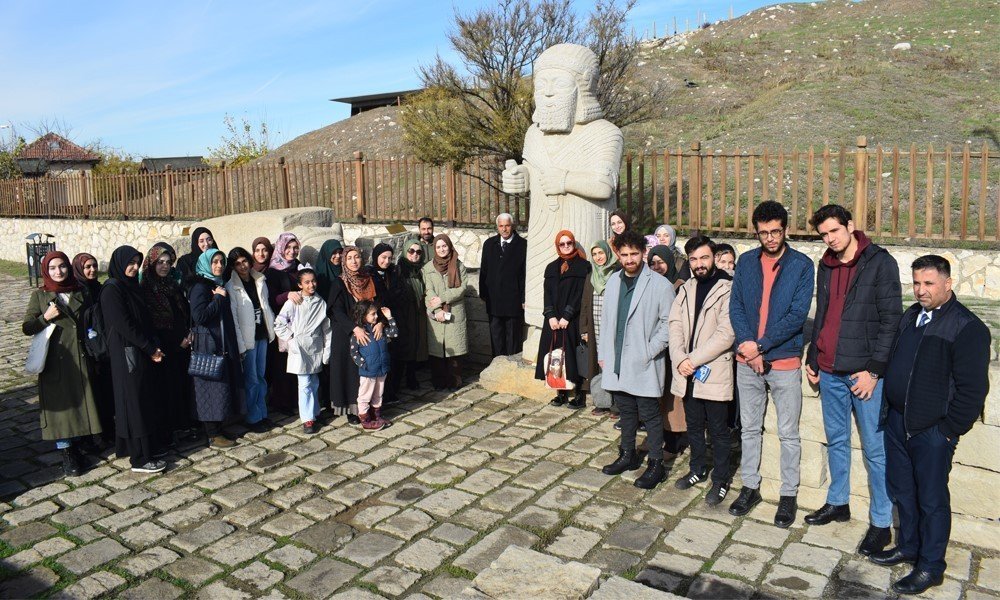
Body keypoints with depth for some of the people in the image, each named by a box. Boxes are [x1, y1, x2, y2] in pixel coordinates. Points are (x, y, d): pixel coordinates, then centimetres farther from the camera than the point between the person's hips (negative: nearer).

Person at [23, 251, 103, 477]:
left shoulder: (80, 292, 7)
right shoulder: (39, 295, 0)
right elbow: (27, 327, -1)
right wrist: (46, 317, -18)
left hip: (80, 357, 3)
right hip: (55, 359, -3)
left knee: (80, 402, 9)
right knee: (60, 404, 1)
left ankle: (74, 447, 25)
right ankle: (66, 454, 10)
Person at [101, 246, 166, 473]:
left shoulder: (131, 286, 12)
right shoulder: (111, 290, -14)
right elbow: (124, 325, -18)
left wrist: (152, 347, 2)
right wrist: (150, 349, -14)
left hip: (140, 352, 9)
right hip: (125, 353, -9)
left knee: (143, 400, 13)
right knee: (135, 402, -4)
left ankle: (127, 446, 25)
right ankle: (140, 459, 3)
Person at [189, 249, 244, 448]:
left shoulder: (219, 284, 14)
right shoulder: (200, 287, -11)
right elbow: (199, 316, -23)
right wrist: (219, 298, -16)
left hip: (223, 344, 9)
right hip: (207, 345, -9)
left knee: (222, 386, 10)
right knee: (212, 388, -4)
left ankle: (217, 430, 19)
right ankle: (213, 436, 3)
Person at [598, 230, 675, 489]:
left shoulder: (660, 284, -9)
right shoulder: (613, 281, 8)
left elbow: (668, 323, -9)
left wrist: (650, 351, -14)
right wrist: (602, 353, 11)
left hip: (644, 363, -5)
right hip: (617, 361, 6)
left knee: (650, 414, 3)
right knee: (626, 411, 18)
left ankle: (656, 465, 15)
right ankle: (628, 455, 33)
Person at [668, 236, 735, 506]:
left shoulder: (728, 289, -10)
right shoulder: (686, 289, 10)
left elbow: (726, 334, -17)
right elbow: (675, 326, 4)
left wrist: (693, 360, -17)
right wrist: (680, 359, -12)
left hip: (714, 371, -5)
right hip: (687, 372, 6)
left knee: (718, 430, 5)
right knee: (694, 425, 18)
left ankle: (720, 480, 19)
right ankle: (698, 469, 35)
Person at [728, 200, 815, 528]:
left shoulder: (801, 264, -6)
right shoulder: (746, 262, 4)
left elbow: (798, 314, -12)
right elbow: (735, 307, 1)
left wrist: (760, 345, -16)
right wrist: (748, 346, -12)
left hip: (785, 361, -3)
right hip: (748, 360, 3)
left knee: (788, 433, 7)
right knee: (750, 429, 14)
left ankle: (789, 494, 21)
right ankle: (750, 487, 27)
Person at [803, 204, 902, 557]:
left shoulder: (880, 263, -7)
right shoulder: (825, 267, 12)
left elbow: (891, 320, -11)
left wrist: (874, 370, -15)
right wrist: (813, 360, 16)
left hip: (865, 373, -6)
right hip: (830, 372, 6)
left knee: (875, 449, 1)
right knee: (836, 441, 16)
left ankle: (881, 523, 11)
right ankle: (837, 503, 30)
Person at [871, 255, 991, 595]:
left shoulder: (967, 327, -13)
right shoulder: (910, 316, 10)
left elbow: (973, 389, -15)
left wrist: (950, 430, -13)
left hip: (933, 430, -7)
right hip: (897, 420, 7)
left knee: (932, 499, 5)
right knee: (901, 489, 18)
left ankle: (930, 567, 19)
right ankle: (908, 546, 36)